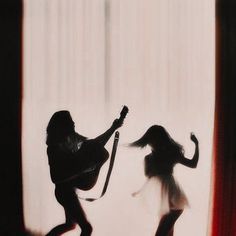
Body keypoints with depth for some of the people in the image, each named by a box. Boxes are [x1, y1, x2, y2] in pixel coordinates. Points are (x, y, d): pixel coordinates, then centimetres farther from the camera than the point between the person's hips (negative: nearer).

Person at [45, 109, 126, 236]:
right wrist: (81, 169, -29)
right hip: (65, 191, -9)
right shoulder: (54, 147, -23)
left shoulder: (72, 138, -1)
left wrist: (113, 128, 7)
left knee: (70, 223, 26)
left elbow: (95, 144, 12)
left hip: (69, 189, 9)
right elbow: (56, 178, -28)